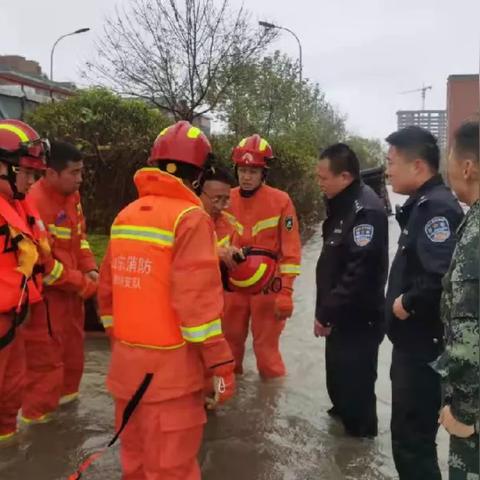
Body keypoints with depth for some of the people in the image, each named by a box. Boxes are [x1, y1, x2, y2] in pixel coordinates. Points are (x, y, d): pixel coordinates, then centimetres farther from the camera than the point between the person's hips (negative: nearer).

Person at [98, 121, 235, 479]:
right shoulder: (191, 218, -14)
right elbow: (199, 301, -19)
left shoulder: (125, 216, 8)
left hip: (127, 362, 7)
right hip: (170, 367, -7)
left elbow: (108, 291, 13)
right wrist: (221, 365, -13)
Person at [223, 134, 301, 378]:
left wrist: (285, 292, -12)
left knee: (266, 349, 2)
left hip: (267, 286, -4)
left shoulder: (281, 200, -10)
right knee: (229, 344, 16)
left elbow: (290, 251, -9)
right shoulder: (227, 199, 0)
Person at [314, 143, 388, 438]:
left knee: (355, 384, 2)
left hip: (358, 319, -10)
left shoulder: (366, 210, -23)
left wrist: (326, 313, -20)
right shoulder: (344, 205, 9)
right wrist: (326, 311, 14)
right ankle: (343, 413, 46)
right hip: (342, 316, 10)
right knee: (339, 376, 24)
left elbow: (359, 274, -29)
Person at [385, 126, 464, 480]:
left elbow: (443, 276, -34)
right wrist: (404, 301, 5)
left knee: (412, 437, 2)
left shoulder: (437, 207, -20)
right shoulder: (423, 204, 12)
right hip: (413, 341, 10)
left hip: (424, 345, -10)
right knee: (409, 431, 22)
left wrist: (409, 303, -20)